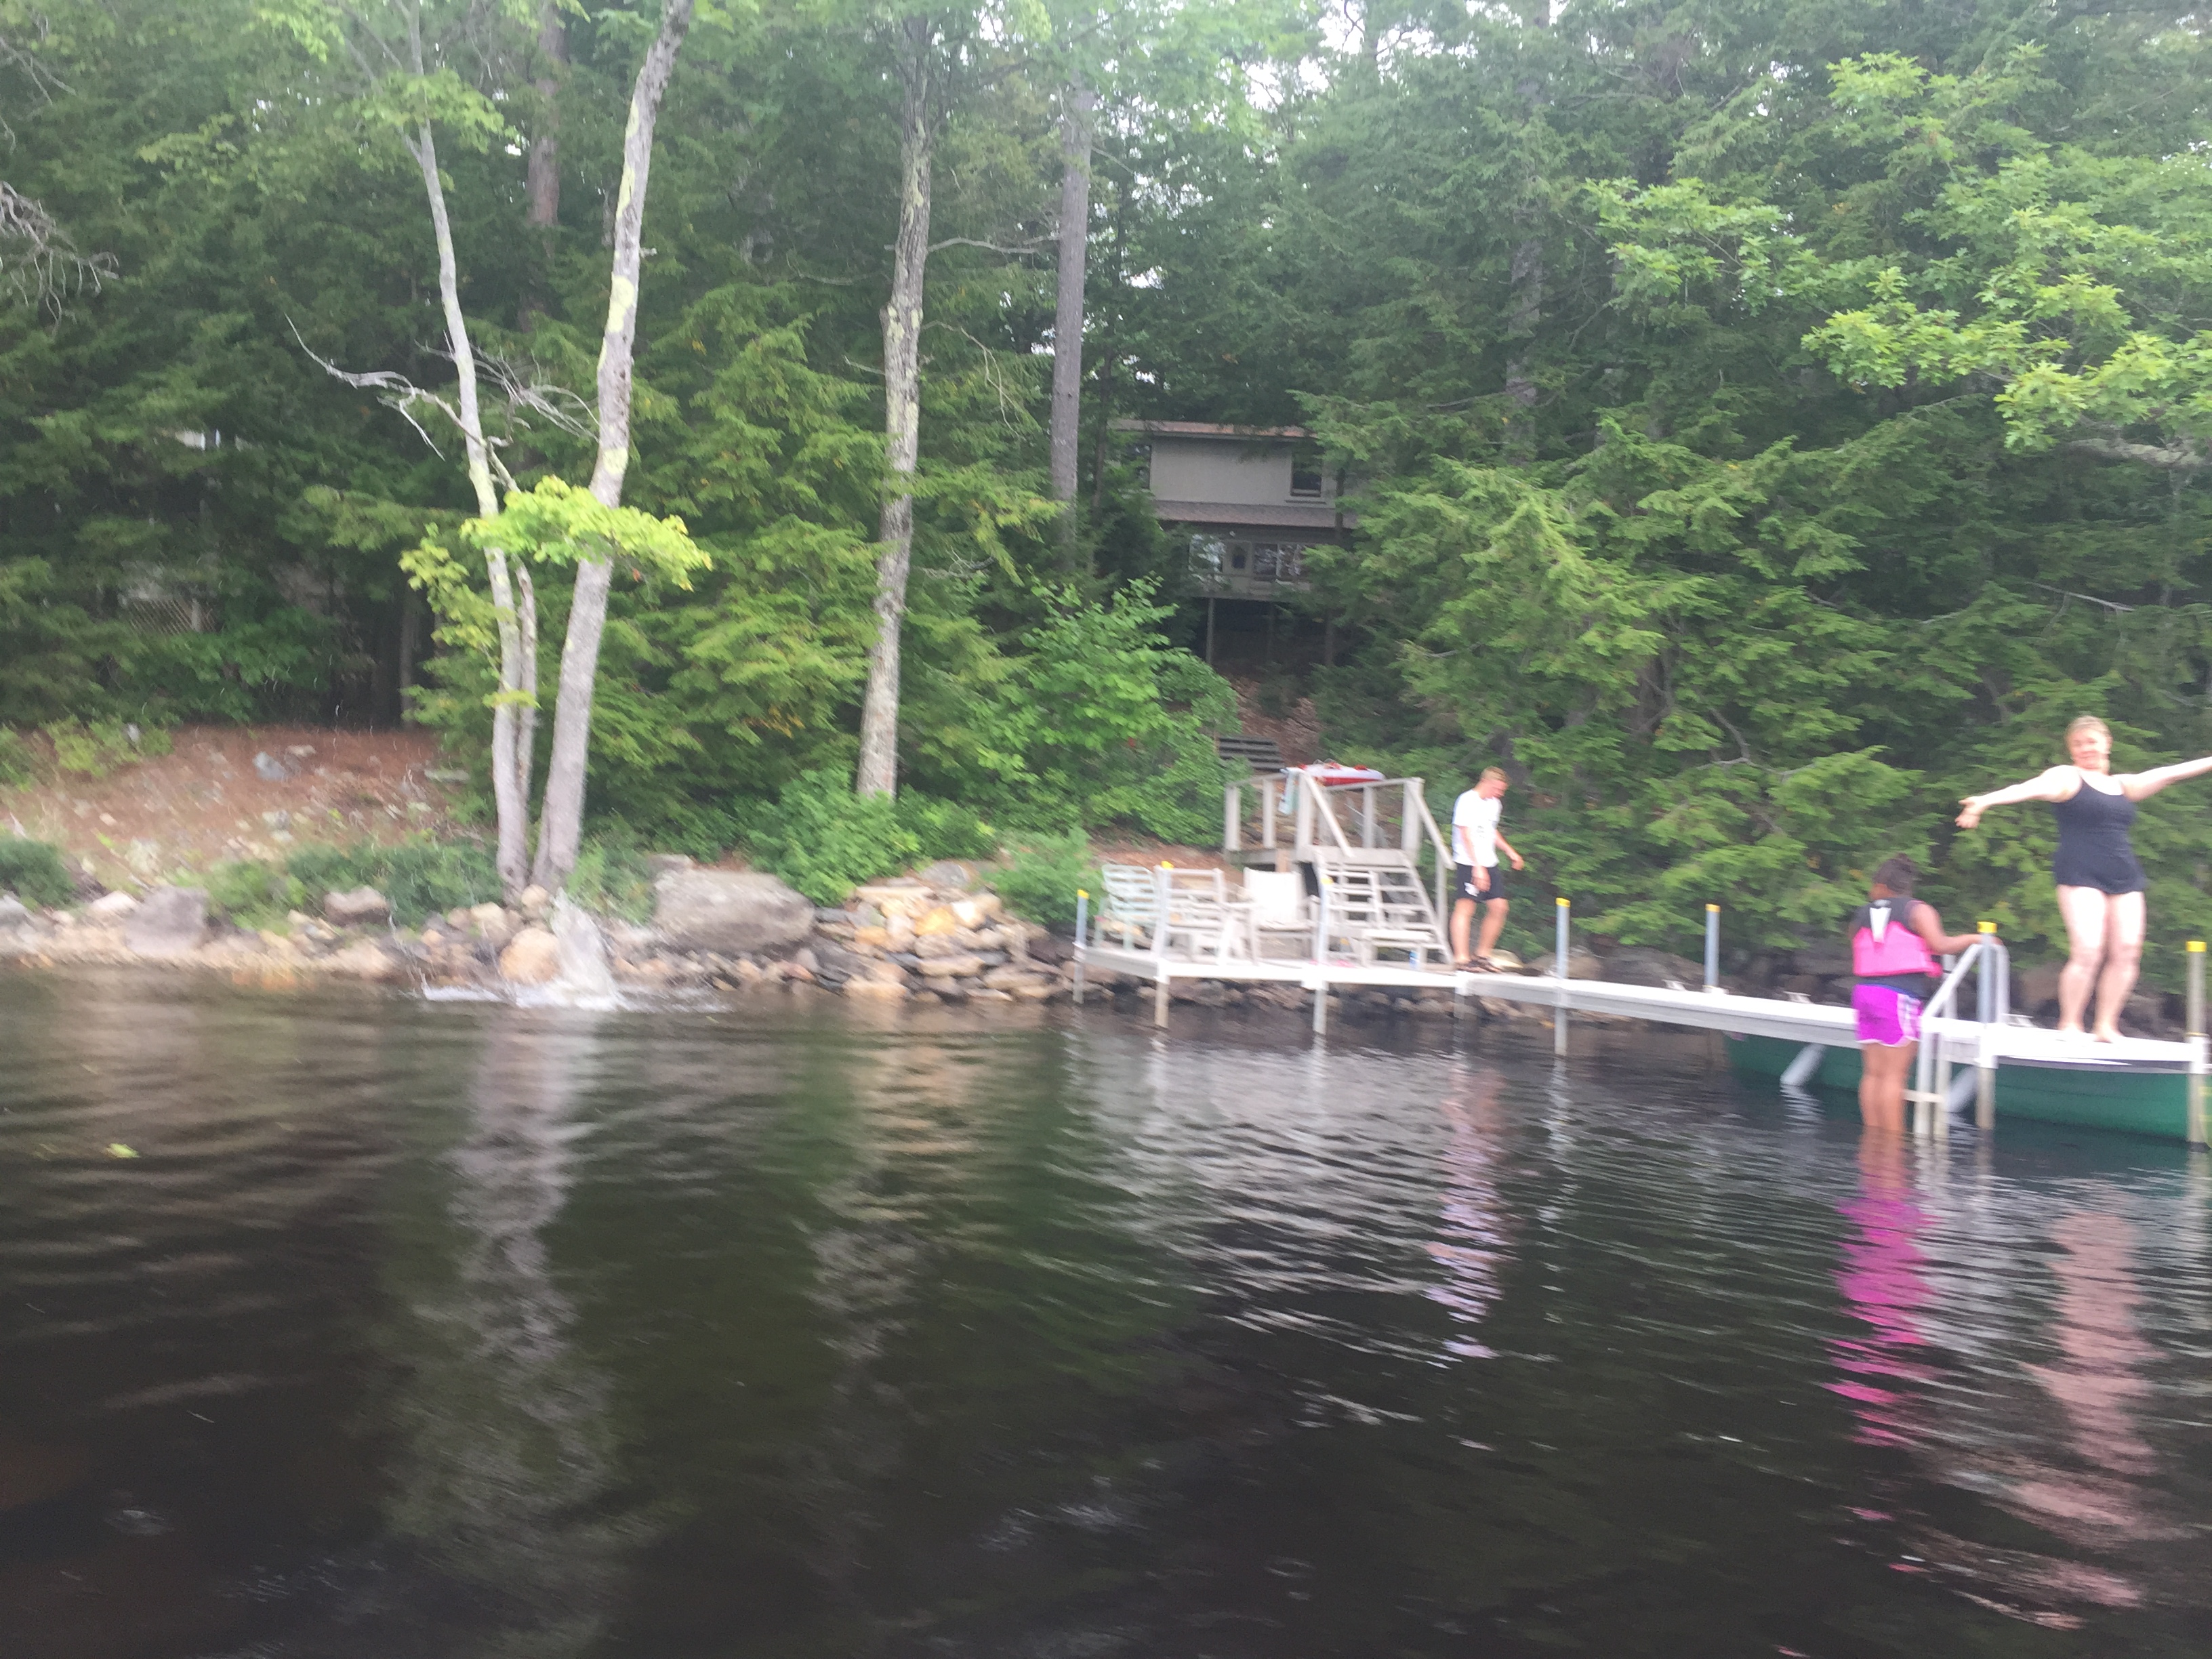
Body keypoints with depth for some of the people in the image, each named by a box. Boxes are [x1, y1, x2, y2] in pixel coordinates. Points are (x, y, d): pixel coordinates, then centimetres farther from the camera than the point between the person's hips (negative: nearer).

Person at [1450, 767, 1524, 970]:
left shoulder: (1495, 804, 16)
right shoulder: (1467, 801, -10)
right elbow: (1466, 836, -15)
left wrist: (1509, 851, 21)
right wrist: (1477, 868, -20)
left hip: (1490, 864, 8)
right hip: (1468, 863, -8)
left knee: (1499, 907, 3)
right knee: (1465, 907, -9)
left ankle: (1481, 955, 13)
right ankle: (1461, 958, -8)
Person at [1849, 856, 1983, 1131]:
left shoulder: (1862, 914, 15)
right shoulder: (1918, 910, 1)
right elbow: (1940, 945, -9)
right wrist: (1972, 939, 4)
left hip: (1863, 992, 5)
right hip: (1899, 995, -5)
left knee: (1873, 1073, 8)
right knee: (1894, 1074, -5)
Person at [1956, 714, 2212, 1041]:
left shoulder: (2125, 784, 20)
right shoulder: (2067, 777, 1)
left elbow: (2169, 774, 28)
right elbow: (2033, 788, -17)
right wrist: (1986, 800, -34)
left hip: (2125, 877, 6)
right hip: (2081, 876, -6)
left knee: (2127, 951, -3)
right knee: (2088, 950, -16)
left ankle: (2106, 1026, 7)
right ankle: (2069, 1024, -4)